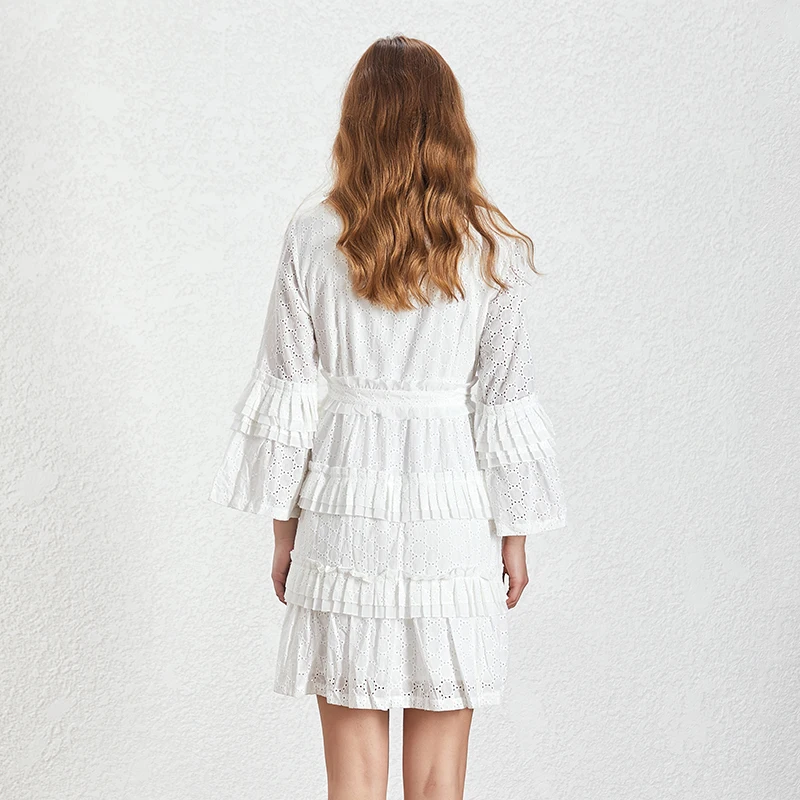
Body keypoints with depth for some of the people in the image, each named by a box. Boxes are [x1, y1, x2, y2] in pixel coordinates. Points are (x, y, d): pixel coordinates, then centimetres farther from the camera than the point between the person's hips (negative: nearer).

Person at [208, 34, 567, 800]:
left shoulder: (312, 236, -3)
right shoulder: (488, 245, -3)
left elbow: (287, 391, 0)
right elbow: (505, 398, 0)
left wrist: (283, 527, 9)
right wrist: (516, 533, 10)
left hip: (343, 503, 0)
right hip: (451, 506, 0)